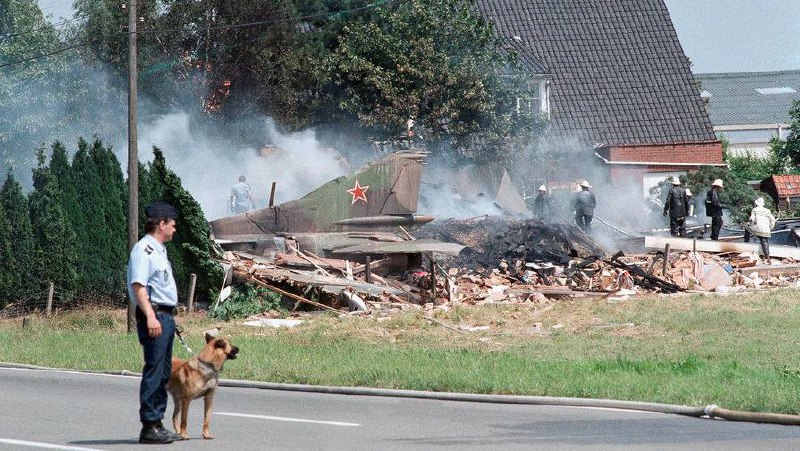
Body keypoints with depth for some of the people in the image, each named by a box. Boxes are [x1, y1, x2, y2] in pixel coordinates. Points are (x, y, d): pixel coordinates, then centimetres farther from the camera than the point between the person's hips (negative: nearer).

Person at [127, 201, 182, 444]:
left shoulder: (158, 250, 20)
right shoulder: (144, 250, -11)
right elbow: (138, 286, -21)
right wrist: (150, 316, -29)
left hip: (165, 316, 11)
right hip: (154, 316, -10)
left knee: (163, 373, 12)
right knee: (154, 371, -11)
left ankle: (157, 423, 16)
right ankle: (149, 426, -11)